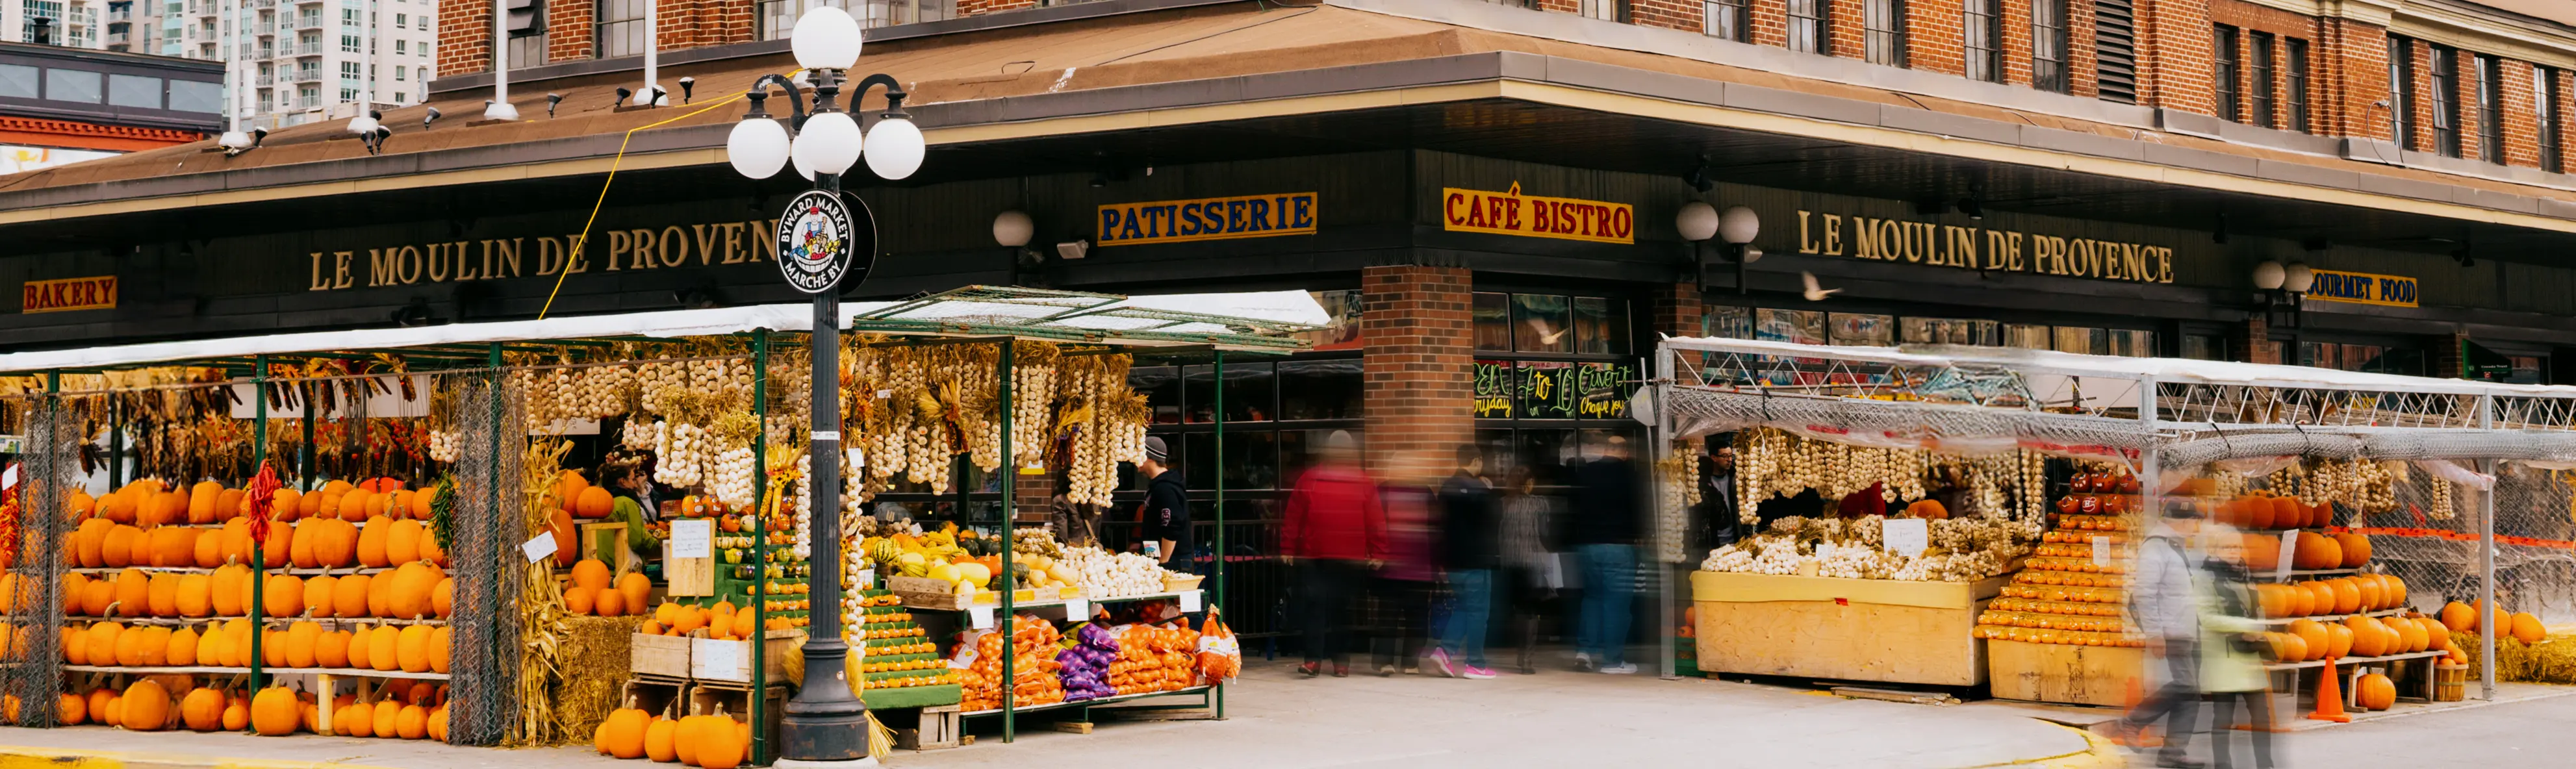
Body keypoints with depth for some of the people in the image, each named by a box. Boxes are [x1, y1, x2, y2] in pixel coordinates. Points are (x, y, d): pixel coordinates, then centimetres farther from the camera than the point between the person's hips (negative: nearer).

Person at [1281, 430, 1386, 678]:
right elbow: (1292, 516, 5)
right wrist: (1287, 550, 1)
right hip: (1312, 558, 0)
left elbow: (1376, 521, 3)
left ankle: (1341, 660, 15)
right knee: (1313, 604, -8)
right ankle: (1313, 659, -6)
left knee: (1342, 610, 8)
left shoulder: (1364, 483, 6)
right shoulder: (1309, 480, 6)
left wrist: (1377, 554, -2)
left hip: (1351, 560, 0)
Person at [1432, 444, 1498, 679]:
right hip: (1476, 559, -7)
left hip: (1453, 558, 7)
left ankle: (1445, 651, 2)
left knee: (1461, 607, 17)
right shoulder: (1479, 489, -15)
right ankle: (1475, 664, 1)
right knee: (1477, 611, 0)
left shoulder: (1446, 487, 8)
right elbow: (1491, 521, -10)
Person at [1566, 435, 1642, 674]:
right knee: (1616, 601, 1)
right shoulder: (1629, 473, -7)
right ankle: (1612, 660, 1)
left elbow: (1574, 506, 12)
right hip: (1619, 545, -4)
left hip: (1586, 544, 4)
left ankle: (1585, 649, 8)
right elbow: (1640, 509, -5)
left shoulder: (1583, 473, 4)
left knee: (1592, 596, 19)